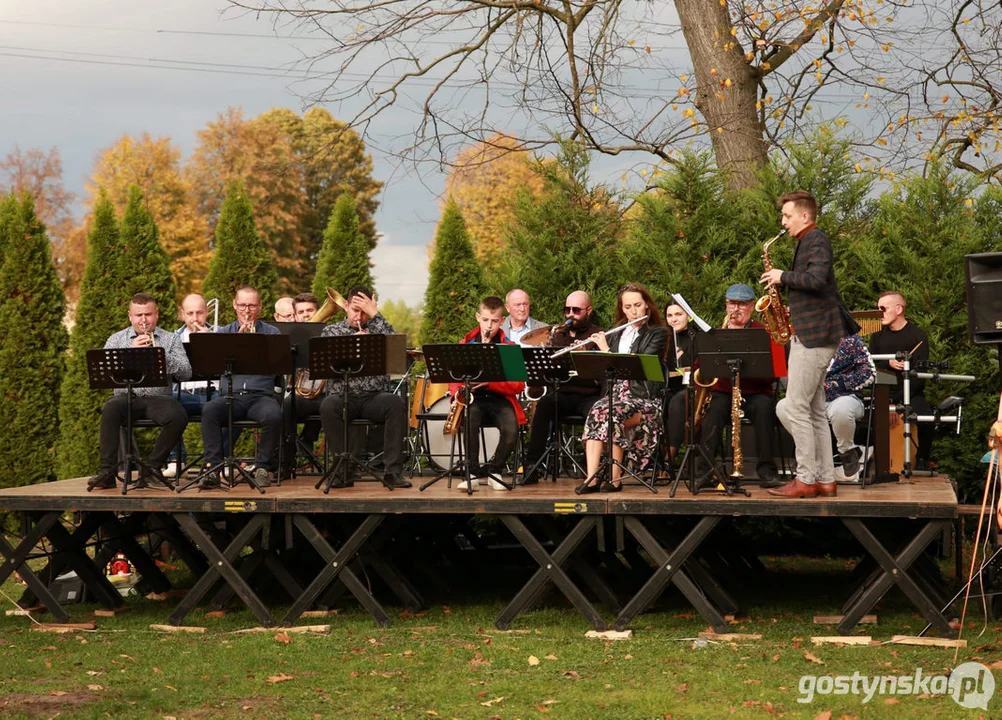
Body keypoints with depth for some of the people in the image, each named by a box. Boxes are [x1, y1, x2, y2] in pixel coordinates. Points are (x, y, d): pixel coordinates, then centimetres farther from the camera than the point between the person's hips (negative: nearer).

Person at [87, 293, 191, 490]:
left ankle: (152, 465, -13)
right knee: (111, 409, -35)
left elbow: (185, 373, 2)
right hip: (126, 397, 0)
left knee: (178, 416, -32)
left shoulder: (170, 339, 13)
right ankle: (107, 472, -29)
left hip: (157, 397, 0)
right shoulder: (116, 340, 15)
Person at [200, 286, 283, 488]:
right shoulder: (224, 332, 19)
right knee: (209, 410, -32)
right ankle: (213, 467, -30)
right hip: (229, 396, 1)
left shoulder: (271, 332, 15)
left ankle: (263, 467, -17)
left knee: (273, 415, -34)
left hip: (261, 394, -1)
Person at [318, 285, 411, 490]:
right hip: (342, 396, -1)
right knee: (328, 406, -34)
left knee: (396, 403, -31)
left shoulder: (376, 328, 14)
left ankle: (393, 471, -27)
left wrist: (375, 315, -8)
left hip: (373, 396, 1)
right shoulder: (331, 331, 13)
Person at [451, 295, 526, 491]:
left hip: (500, 399, -1)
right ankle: (473, 473, -19)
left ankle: (494, 470, -3)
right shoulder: (465, 344, 12)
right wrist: (457, 392, -6)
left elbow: (518, 385, -3)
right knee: (469, 421, -36)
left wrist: (490, 381, -18)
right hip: (473, 398, 1)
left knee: (511, 430, -31)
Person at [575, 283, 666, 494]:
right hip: (616, 393, 4)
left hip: (644, 397, -4)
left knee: (612, 413, -34)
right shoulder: (618, 334, 20)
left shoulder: (658, 333, 3)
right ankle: (592, 478, -37)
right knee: (597, 411, -31)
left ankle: (614, 478, -28)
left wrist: (607, 350, -9)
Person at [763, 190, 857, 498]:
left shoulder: (817, 240, -12)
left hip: (815, 336, -11)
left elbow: (816, 279, -28)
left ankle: (806, 480, -6)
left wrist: (783, 276, -15)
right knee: (814, 411, 10)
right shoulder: (808, 241, 19)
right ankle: (825, 480, 12)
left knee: (796, 408, -9)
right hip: (811, 335, 11)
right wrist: (784, 285, 10)